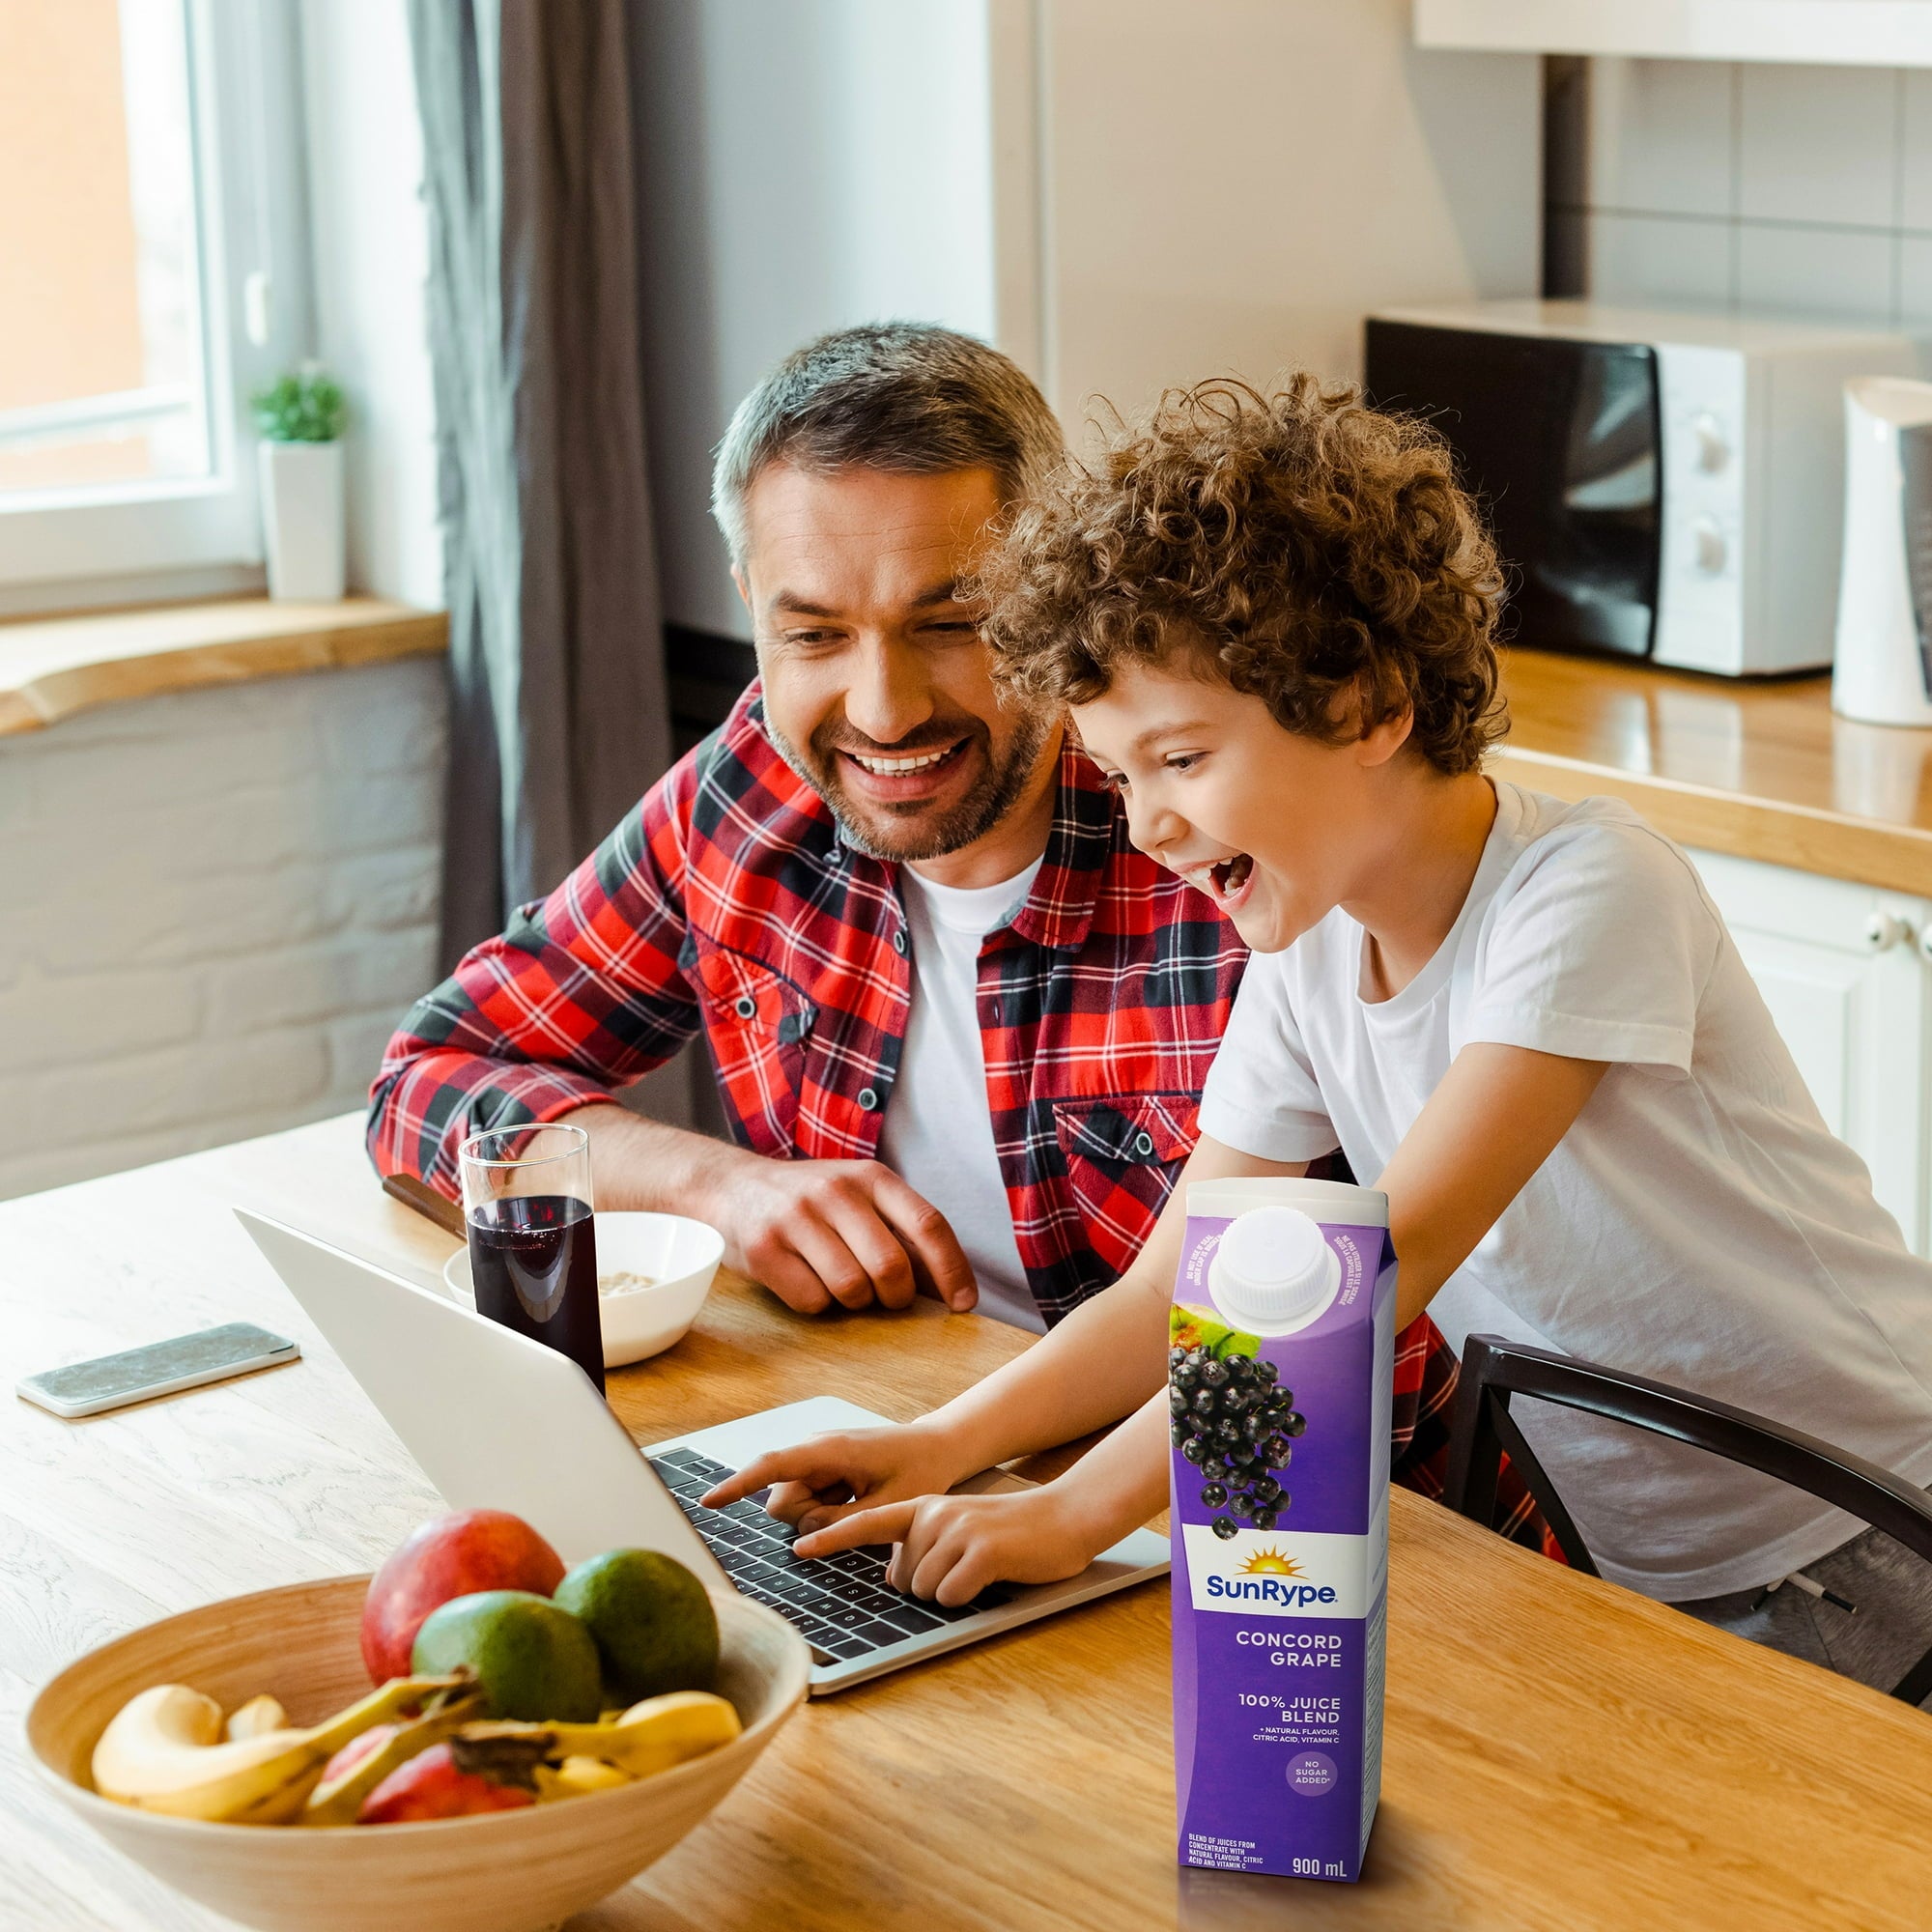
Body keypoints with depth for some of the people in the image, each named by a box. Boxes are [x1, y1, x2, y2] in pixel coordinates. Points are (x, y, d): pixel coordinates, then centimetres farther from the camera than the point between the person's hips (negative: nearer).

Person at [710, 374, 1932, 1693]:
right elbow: (1173, 1295, 1)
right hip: (1636, 1570, 6)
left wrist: (1077, 1513, -33)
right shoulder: (1305, 952, 0)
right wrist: (950, 1442, -16)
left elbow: (1385, 1260, -30)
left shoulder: (1589, 892, -22)